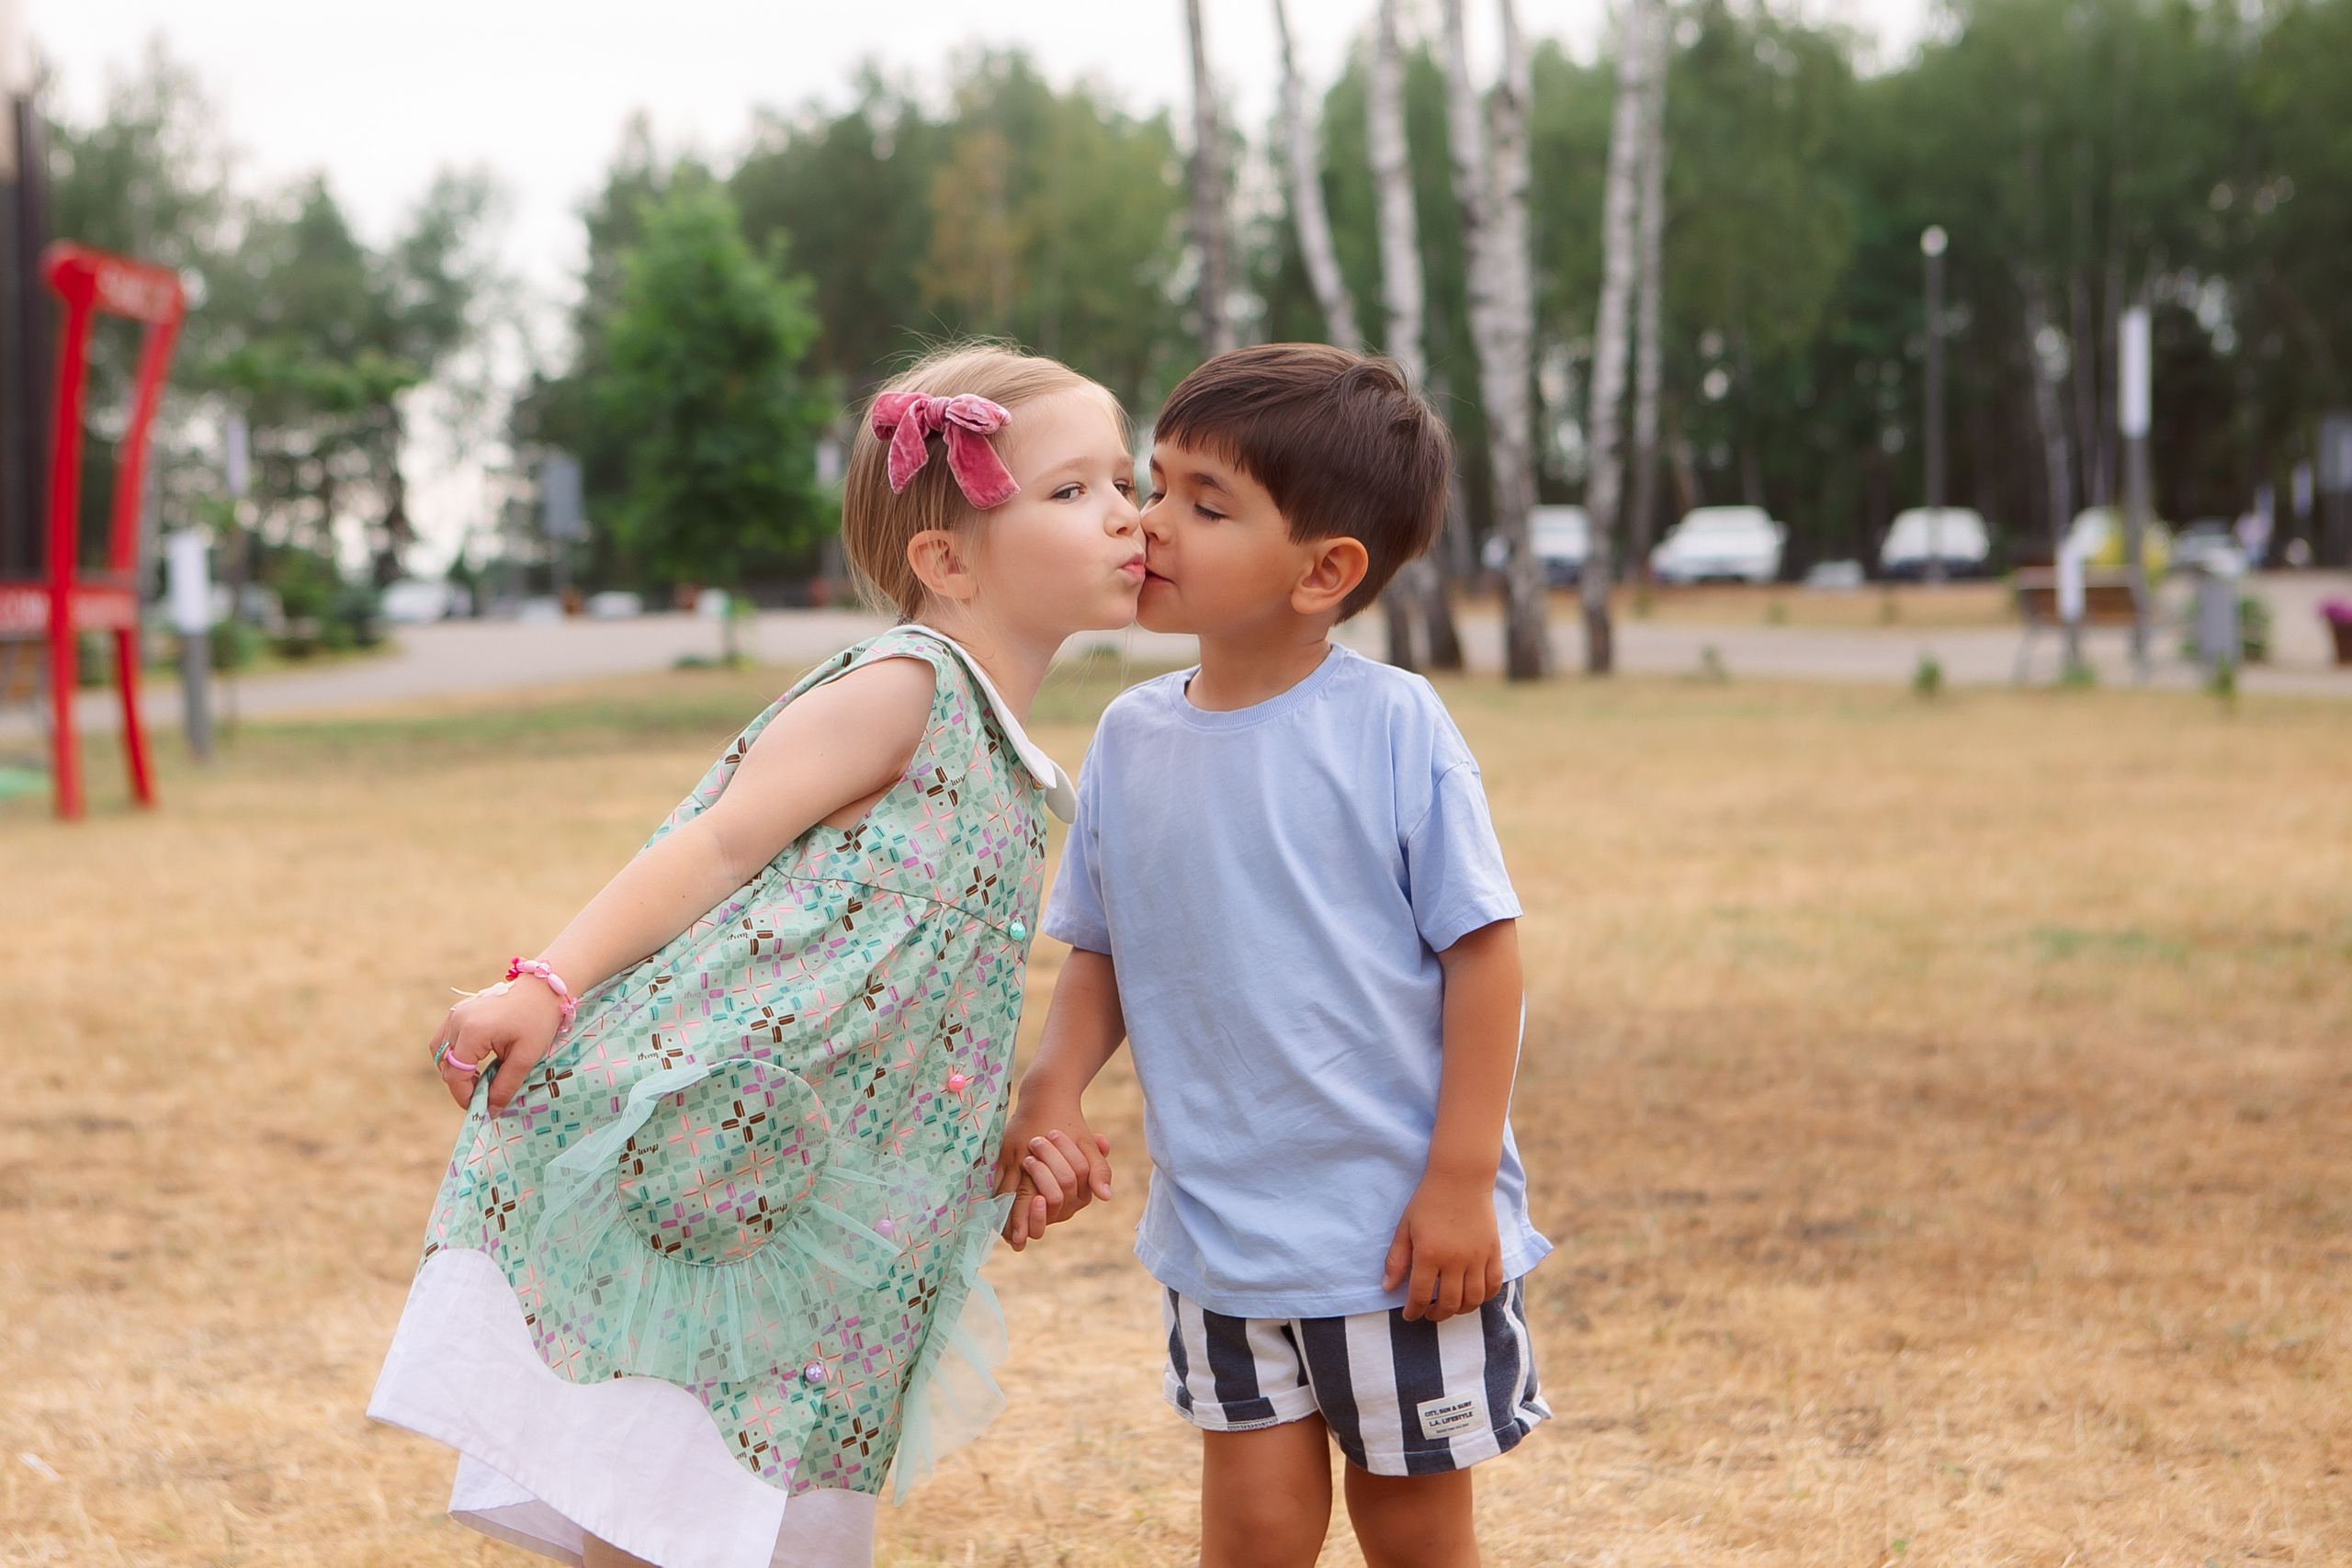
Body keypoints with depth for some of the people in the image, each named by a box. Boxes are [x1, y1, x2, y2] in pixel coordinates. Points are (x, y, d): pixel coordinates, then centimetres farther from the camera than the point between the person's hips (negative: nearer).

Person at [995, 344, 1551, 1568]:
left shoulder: (1391, 724, -13)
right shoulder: (1130, 740, 0)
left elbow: (1483, 949, -11)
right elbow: (1100, 955, 10)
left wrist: (1461, 1184, -12)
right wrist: (1050, 1097, -8)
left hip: (1403, 1233, -3)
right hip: (1217, 1229, 4)